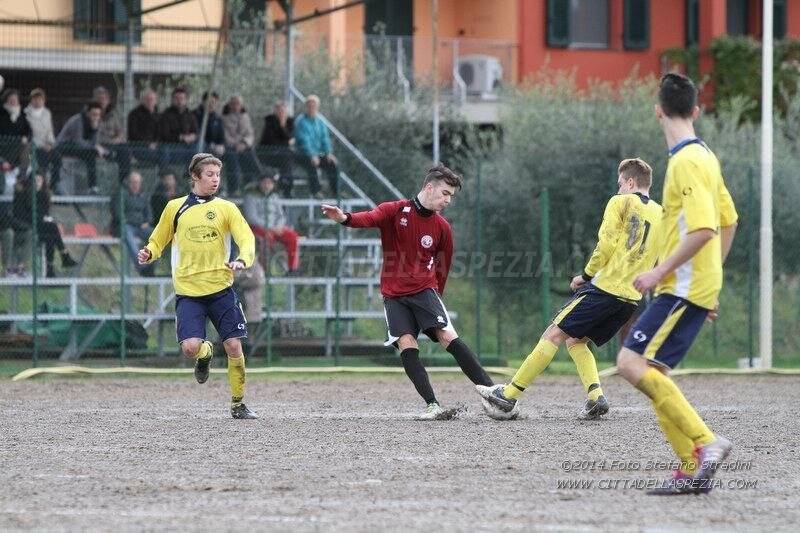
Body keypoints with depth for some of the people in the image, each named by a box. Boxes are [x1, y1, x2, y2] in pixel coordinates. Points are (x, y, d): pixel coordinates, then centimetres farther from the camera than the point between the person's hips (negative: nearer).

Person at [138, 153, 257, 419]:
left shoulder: (226, 208, 4)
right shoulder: (175, 208, 7)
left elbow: (247, 239, -5)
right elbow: (158, 242, 16)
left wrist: (242, 260, -26)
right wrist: (148, 254, -6)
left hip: (221, 288, 0)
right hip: (188, 291, 0)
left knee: (234, 346, -5)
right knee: (190, 347, -18)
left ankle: (237, 404, 13)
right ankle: (206, 353, 20)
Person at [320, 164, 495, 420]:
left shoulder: (442, 228, 3)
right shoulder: (396, 211, -4)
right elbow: (370, 218, -24)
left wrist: (435, 300, 10)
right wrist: (344, 218, -45)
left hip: (424, 290, 0)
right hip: (393, 294, 0)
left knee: (448, 336, -16)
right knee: (406, 345, -15)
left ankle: (492, 392, -16)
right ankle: (433, 406, -16)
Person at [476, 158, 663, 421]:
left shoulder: (620, 203, 1)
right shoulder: (660, 214, 17)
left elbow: (606, 244, -10)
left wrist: (586, 276, 0)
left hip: (605, 286, -6)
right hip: (631, 299, 6)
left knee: (554, 335, -4)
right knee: (576, 341, 17)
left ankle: (509, 395, -6)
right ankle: (595, 396, -5)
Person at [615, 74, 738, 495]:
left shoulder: (686, 162, -15)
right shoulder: (704, 157, 15)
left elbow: (703, 229, -23)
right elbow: (728, 222, 23)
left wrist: (660, 272, -18)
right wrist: (712, 278, 26)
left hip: (684, 287, -10)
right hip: (700, 285, 10)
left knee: (632, 363, -16)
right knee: (651, 374, 9)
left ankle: (705, 442, -20)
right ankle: (693, 470, 6)